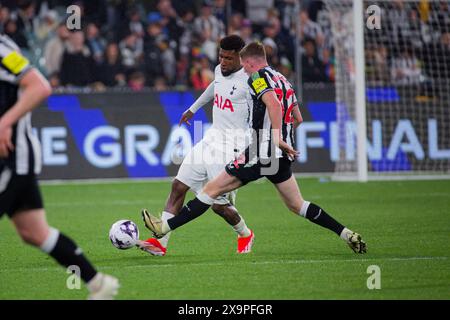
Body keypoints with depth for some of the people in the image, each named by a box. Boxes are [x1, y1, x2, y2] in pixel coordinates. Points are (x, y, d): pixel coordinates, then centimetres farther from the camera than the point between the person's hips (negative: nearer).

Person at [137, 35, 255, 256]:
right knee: (178, 186, -1)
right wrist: (193, 109, 43)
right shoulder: (219, 71, 8)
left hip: (231, 148, -8)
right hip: (211, 139, 8)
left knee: (219, 204, -6)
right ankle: (161, 242, -1)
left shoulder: (248, 81, -15)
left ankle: (245, 235, 25)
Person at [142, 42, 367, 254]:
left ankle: (164, 228, -5)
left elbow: (273, 104, -26)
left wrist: (277, 138, -31)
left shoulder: (259, 76, -7)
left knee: (212, 189, -5)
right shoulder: (282, 79, 18)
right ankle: (347, 235, 10)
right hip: (281, 157, 8)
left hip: (261, 155, -8)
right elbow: (298, 118, 26)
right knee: (296, 205, 16)